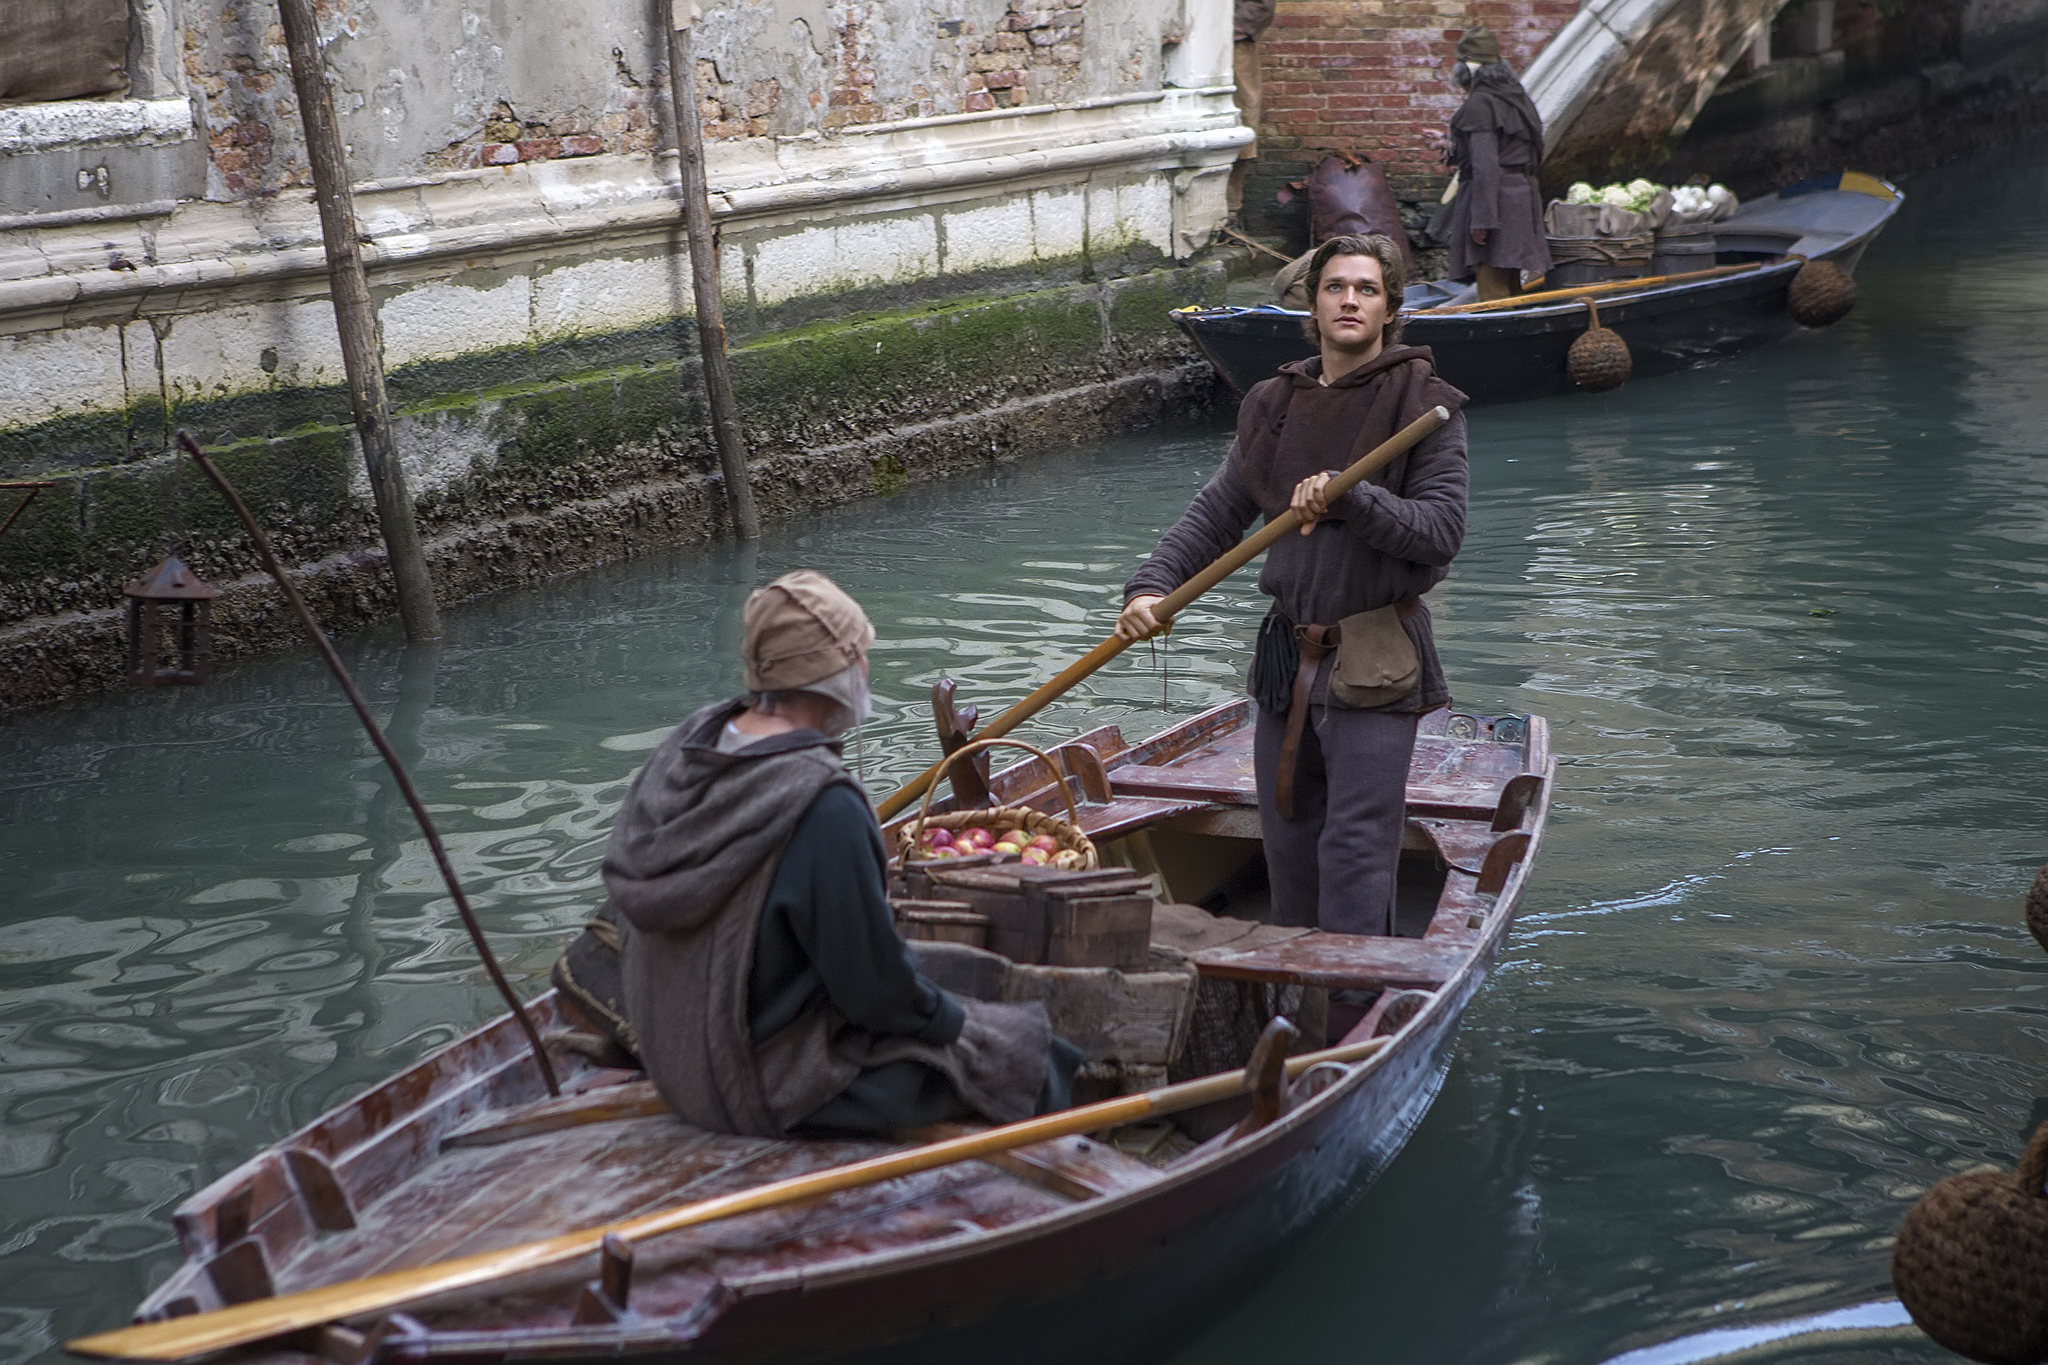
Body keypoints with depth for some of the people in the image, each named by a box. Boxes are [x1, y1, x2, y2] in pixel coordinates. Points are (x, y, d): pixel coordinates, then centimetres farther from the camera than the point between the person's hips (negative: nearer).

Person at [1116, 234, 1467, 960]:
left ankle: (1350, 1001, -6)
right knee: (1288, 834, 14)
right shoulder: (1275, 406, 10)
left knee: (1355, 845, -9)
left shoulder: (1425, 404, -5)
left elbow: (1441, 528, -13)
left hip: (1375, 661, -6)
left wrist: (1349, 498, -25)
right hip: (1288, 653, 6)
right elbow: (1214, 515, 11)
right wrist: (1150, 586, -2)